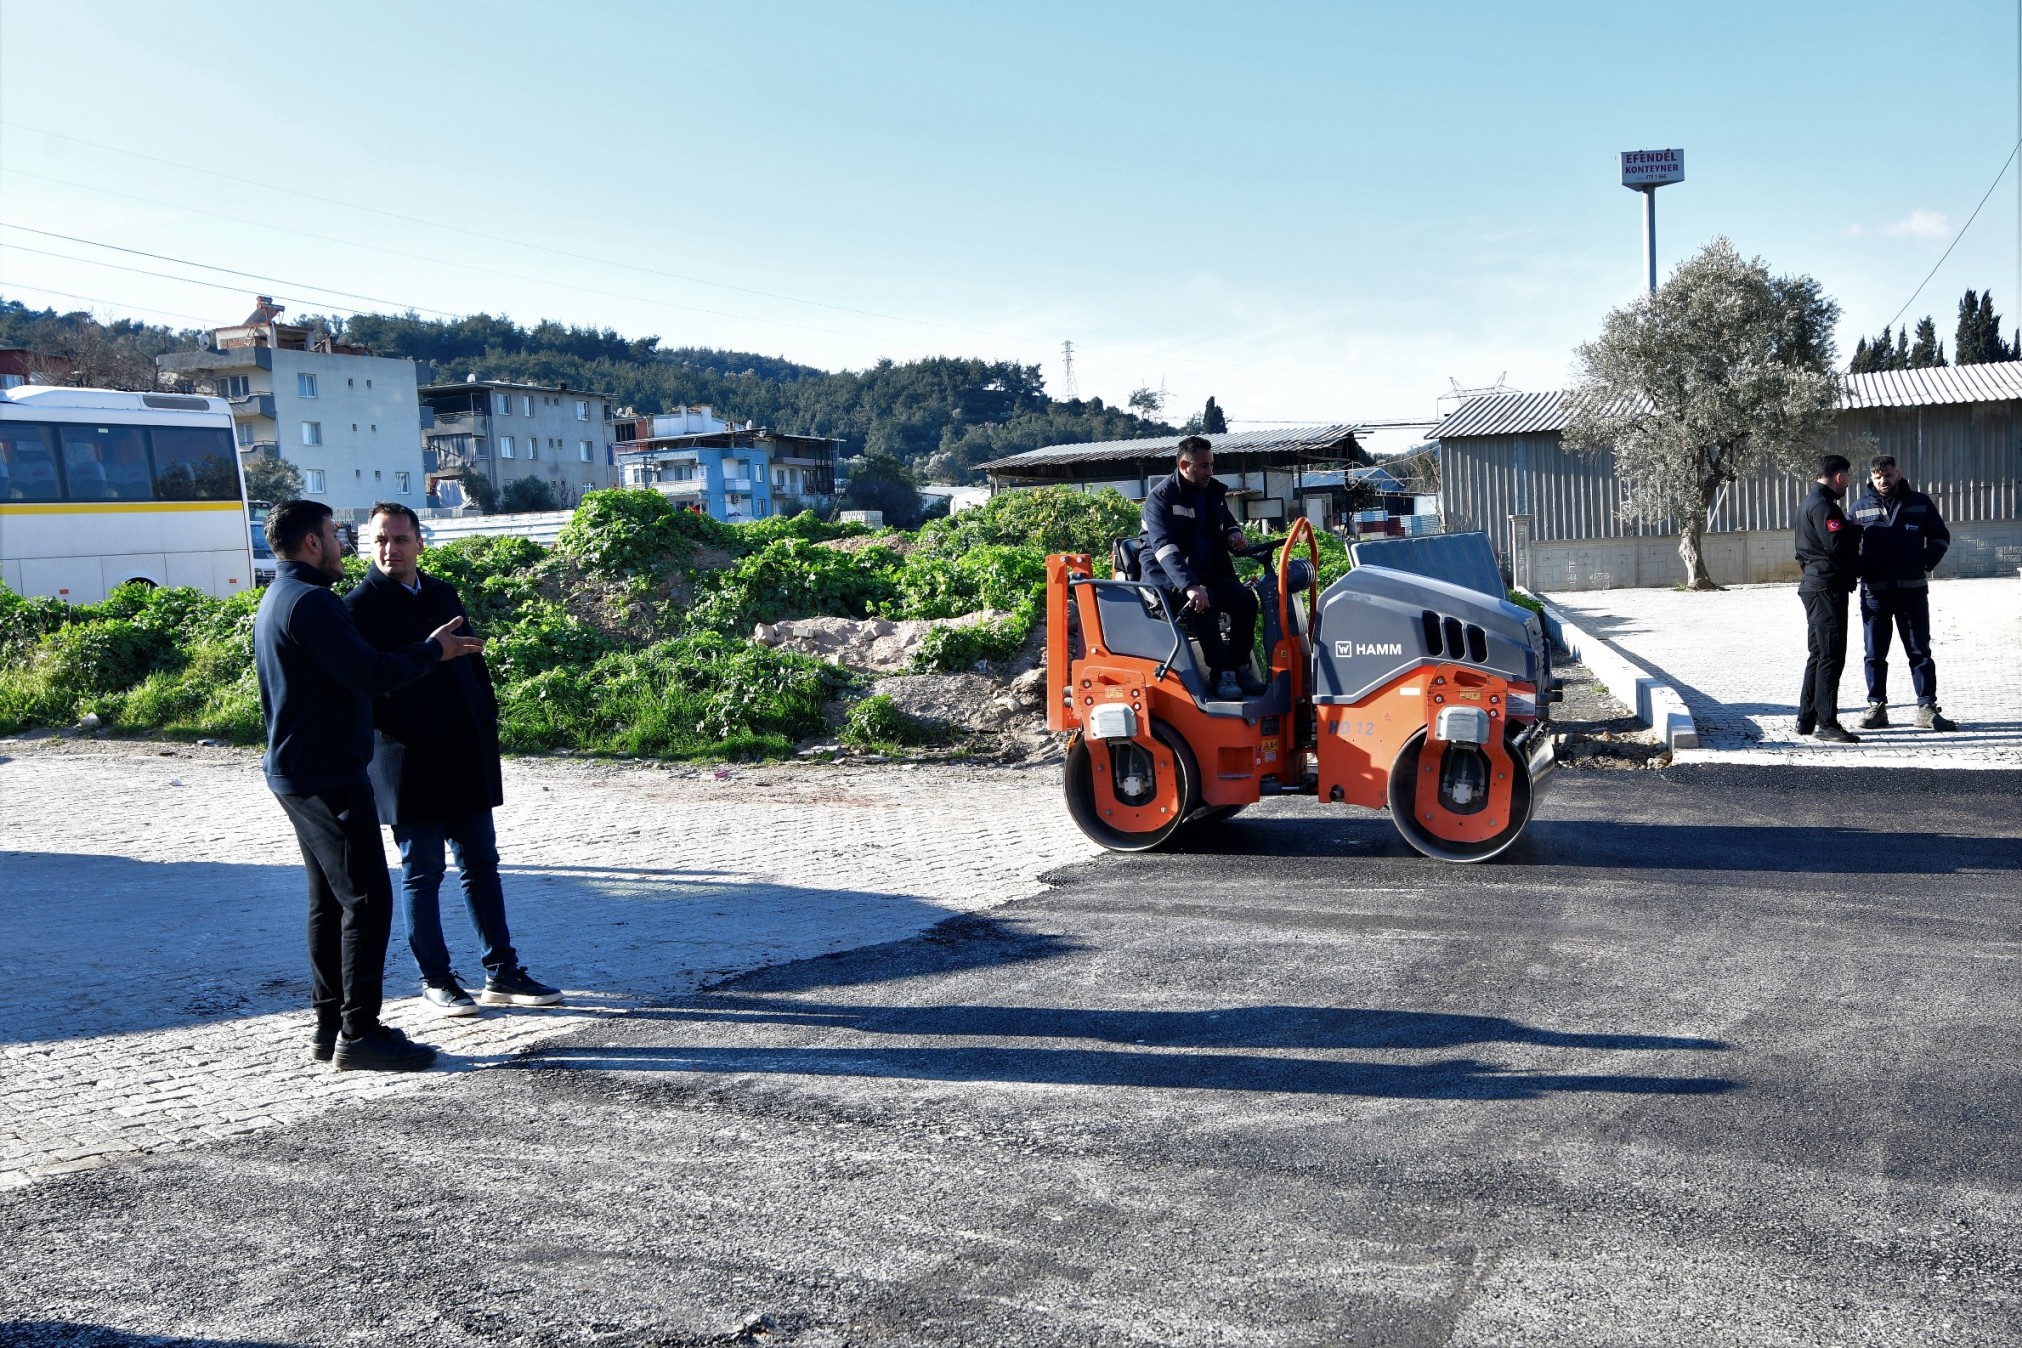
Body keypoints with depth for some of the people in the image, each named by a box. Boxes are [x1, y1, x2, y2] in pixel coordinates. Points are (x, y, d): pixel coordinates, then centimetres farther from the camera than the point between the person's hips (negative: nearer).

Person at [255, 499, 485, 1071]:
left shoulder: (278, 599, 17)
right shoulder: (309, 601, -16)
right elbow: (370, 674, -22)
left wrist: (422, 651, 19)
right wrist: (431, 650, -8)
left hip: (297, 773, 11)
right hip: (328, 776, -11)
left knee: (330, 900, 14)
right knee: (367, 899, -7)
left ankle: (330, 1025, 20)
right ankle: (359, 1033, -4)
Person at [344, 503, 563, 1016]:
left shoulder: (443, 594, 12)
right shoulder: (360, 606, -6)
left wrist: (488, 719, 10)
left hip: (467, 757, 6)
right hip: (410, 765, -6)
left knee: (481, 864, 10)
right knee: (422, 874, 5)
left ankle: (502, 974, 17)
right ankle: (436, 980, 17)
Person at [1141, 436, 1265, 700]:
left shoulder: (1213, 492, 9)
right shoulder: (1160, 497, -14)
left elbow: (1227, 522, 29)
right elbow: (1165, 549, -28)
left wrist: (1233, 533, 0)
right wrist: (1191, 586, -43)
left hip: (1208, 572, 7)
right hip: (1167, 577, -7)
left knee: (1246, 598, -18)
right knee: (1204, 602, -35)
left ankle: (1239, 667, -9)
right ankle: (1221, 673, -28)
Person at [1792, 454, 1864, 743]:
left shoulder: (1809, 503, 18)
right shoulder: (1823, 506, -15)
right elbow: (1838, 546, -24)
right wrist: (1856, 530, -6)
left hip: (1814, 586, 11)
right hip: (1828, 588, -11)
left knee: (1817, 654, 14)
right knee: (1831, 657, -8)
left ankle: (1806, 719, 18)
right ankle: (1827, 724, -7)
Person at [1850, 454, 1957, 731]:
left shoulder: (1920, 503, 5)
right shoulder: (1861, 507, 5)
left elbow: (1941, 537, 12)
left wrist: (1927, 564, -4)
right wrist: (1859, 571, -4)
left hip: (1912, 591, 0)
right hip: (1874, 592, 0)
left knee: (1920, 652, 3)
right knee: (1874, 654, 5)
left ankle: (1927, 708, 7)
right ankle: (1876, 707, 13)